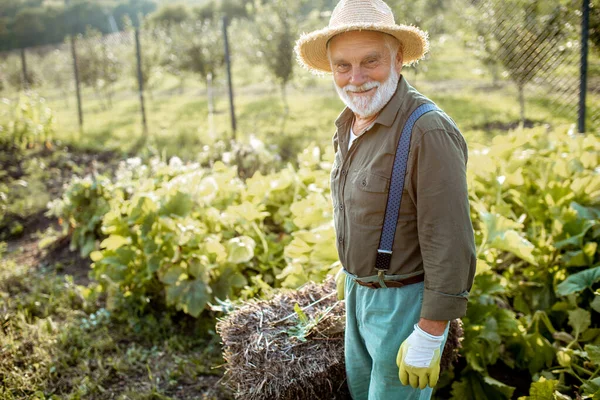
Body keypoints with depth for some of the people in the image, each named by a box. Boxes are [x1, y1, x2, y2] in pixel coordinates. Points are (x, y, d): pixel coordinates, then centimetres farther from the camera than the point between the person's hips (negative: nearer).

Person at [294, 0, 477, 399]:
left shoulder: (429, 131, -26)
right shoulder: (351, 124, 2)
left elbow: (451, 246, -26)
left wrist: (429, 336, -23)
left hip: (405, 301, -8)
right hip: (360, 290, 9)